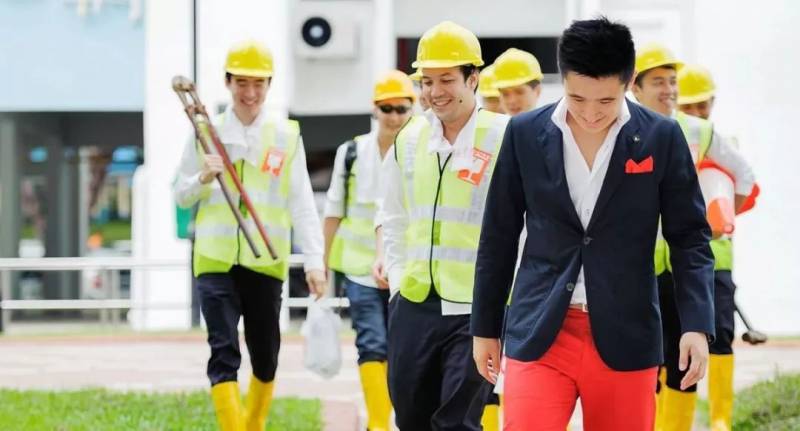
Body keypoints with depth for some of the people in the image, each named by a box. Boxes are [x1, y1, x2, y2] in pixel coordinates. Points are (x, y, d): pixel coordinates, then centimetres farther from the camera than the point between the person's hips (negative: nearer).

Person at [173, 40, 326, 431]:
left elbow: (302, 204, 0)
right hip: (215, 260, -1)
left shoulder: (286, 136, 3)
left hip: (265, 262, 1)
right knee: (224, 353, -12)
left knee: (265, 358, 11)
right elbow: (181, 196, 9)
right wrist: (203, 179, -13)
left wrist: (314, 260, -10)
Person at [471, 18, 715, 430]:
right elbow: (499, 237, 9)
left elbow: (690, 238, 3)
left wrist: (697, 324, -8)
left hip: (625, 337, 0)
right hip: (540, 333, 0)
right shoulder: (525, 133, 2)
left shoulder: (661, 138, -1)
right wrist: (485, 327, 11)